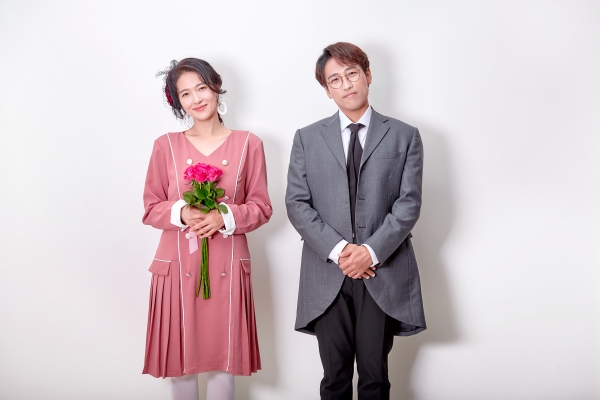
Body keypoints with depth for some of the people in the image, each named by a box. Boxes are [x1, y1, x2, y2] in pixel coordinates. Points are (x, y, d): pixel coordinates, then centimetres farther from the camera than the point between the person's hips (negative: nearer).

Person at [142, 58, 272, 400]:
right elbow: (151, 208, 5)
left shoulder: (248, 144, 2)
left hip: (227, 266, 0)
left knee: (223, 357, 6)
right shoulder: (166, 146, 3)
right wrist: (182, 213, -16)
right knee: (181, 357, 8)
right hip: (178, 266, 1)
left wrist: (225, 217, -15)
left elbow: (261, 207, 3)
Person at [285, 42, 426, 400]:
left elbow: (408, 203, -2)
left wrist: (371, 251, -15)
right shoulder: (307, 139, 9)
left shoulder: (405, 136, 6)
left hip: (383, 274, -1)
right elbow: (297, 203, 1)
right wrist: (337, 249, -12)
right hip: (327, 276, 1)